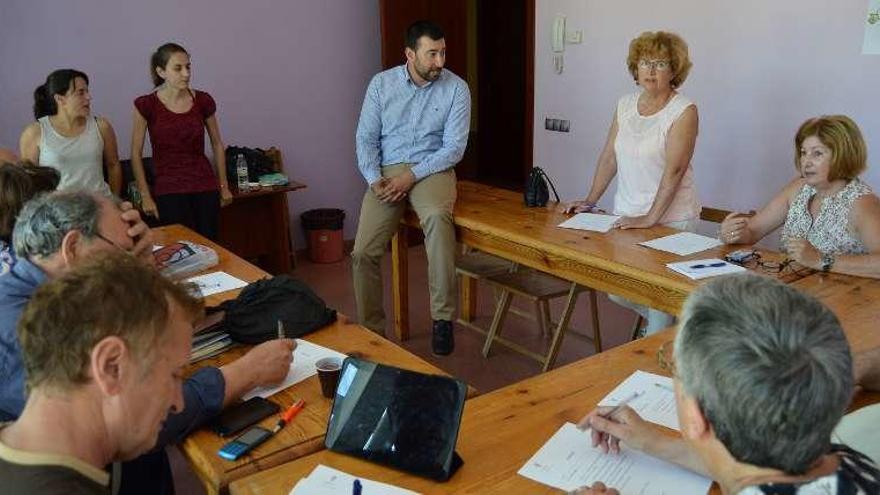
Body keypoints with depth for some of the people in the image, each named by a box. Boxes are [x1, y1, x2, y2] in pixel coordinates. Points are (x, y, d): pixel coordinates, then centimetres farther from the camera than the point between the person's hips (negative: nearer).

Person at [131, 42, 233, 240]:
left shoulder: (203, 101, 0)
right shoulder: (146, 105, -5)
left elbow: (217, 144, 12)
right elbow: (136, 154, 0)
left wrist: (224, 186, 13)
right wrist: (145, 196, -2)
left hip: (205, 188, 2)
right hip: (169, 191, -2)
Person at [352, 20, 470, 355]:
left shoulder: (456, 88, -3)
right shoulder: (381, 83, 3)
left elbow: (454, 148, -7)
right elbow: (366, 138, 4)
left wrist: (412, 176, -17)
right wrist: (374, 179, -13)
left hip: (432, 170, -2)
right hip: (386, 172, 2)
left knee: (437, 216, -37)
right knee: (363, 251, -16)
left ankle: (443, 318, -27)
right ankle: (371, 330, 4)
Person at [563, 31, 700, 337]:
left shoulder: (684, 111, -11)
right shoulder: (625, 105, 8)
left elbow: (673, 171, -19)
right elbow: (609, 157, 11)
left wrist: (650, 219, -23)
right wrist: (590, 202, 8)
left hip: (670, 220, -6)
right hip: (626, 214, 6)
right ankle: (664, 322, 36)